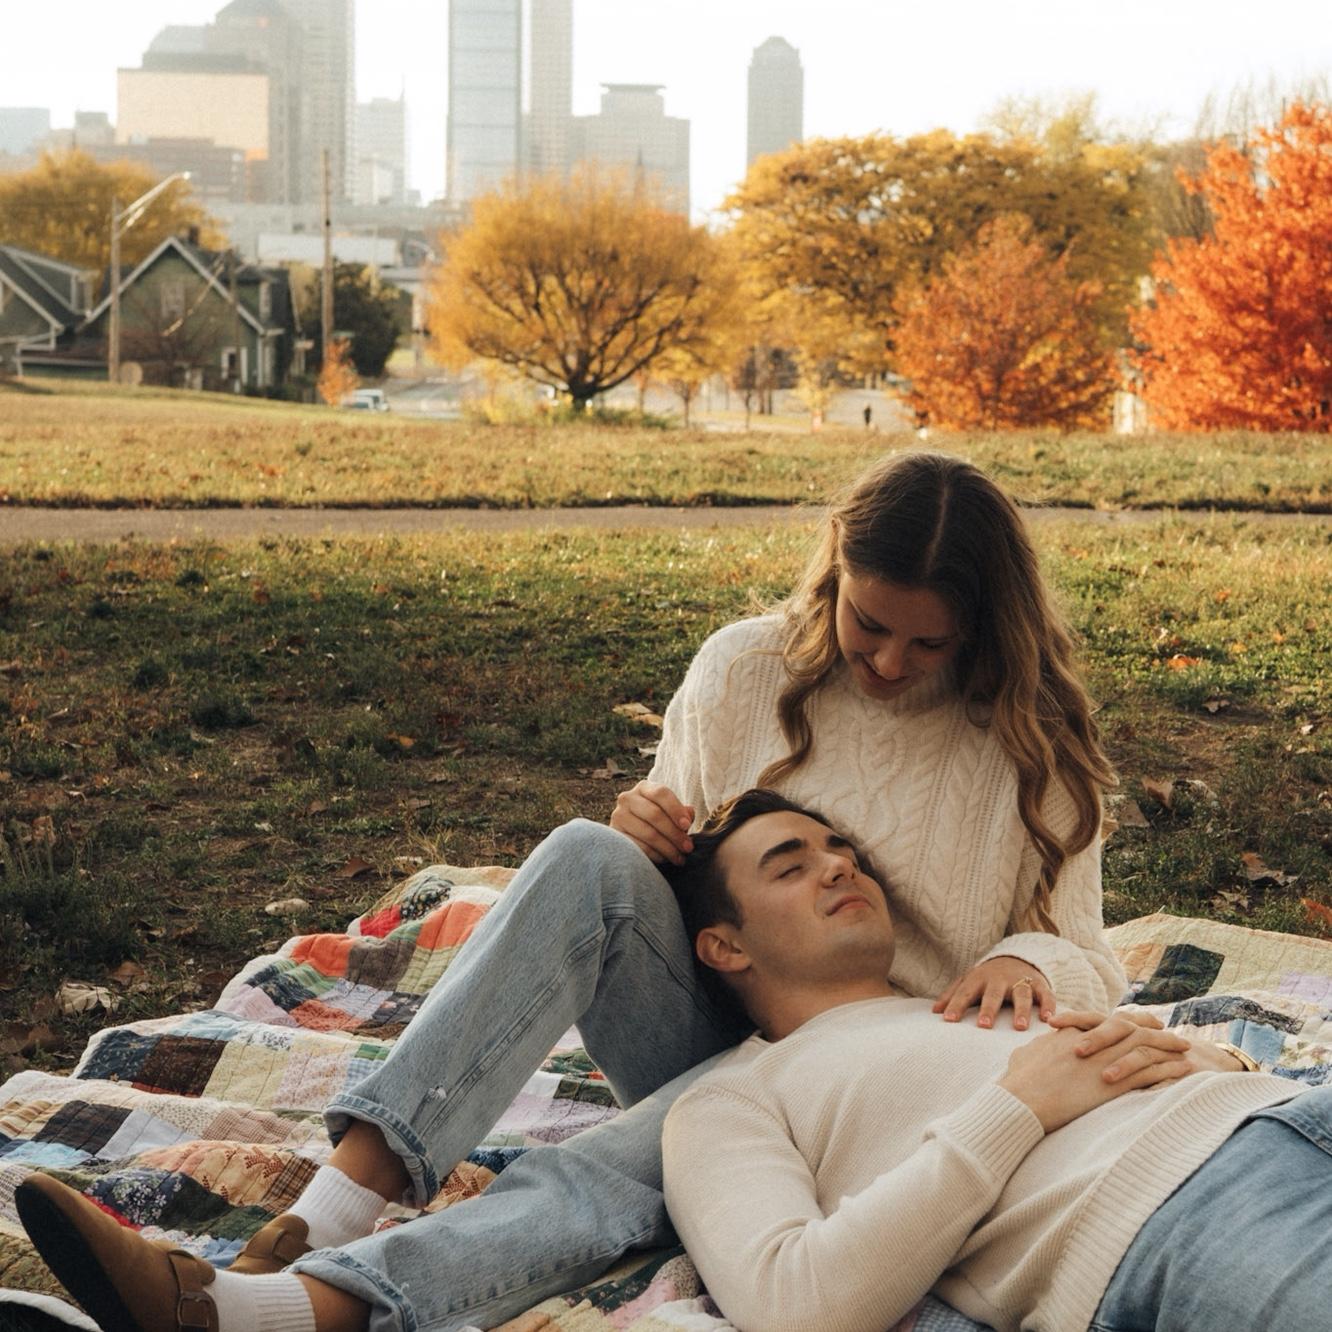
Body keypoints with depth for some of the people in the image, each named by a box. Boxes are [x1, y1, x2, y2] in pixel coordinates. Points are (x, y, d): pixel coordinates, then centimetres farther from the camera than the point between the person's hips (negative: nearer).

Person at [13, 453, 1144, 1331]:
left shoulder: (1033, 749, -1)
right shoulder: (747, 668, 3)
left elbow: (1085, 959, 2)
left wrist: (1027, 961, -24)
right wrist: (647, 837, -13)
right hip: (711, 1021, 3)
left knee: (606, 1174, -38)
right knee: (588, 858, -32)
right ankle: (319, 1224, -44)